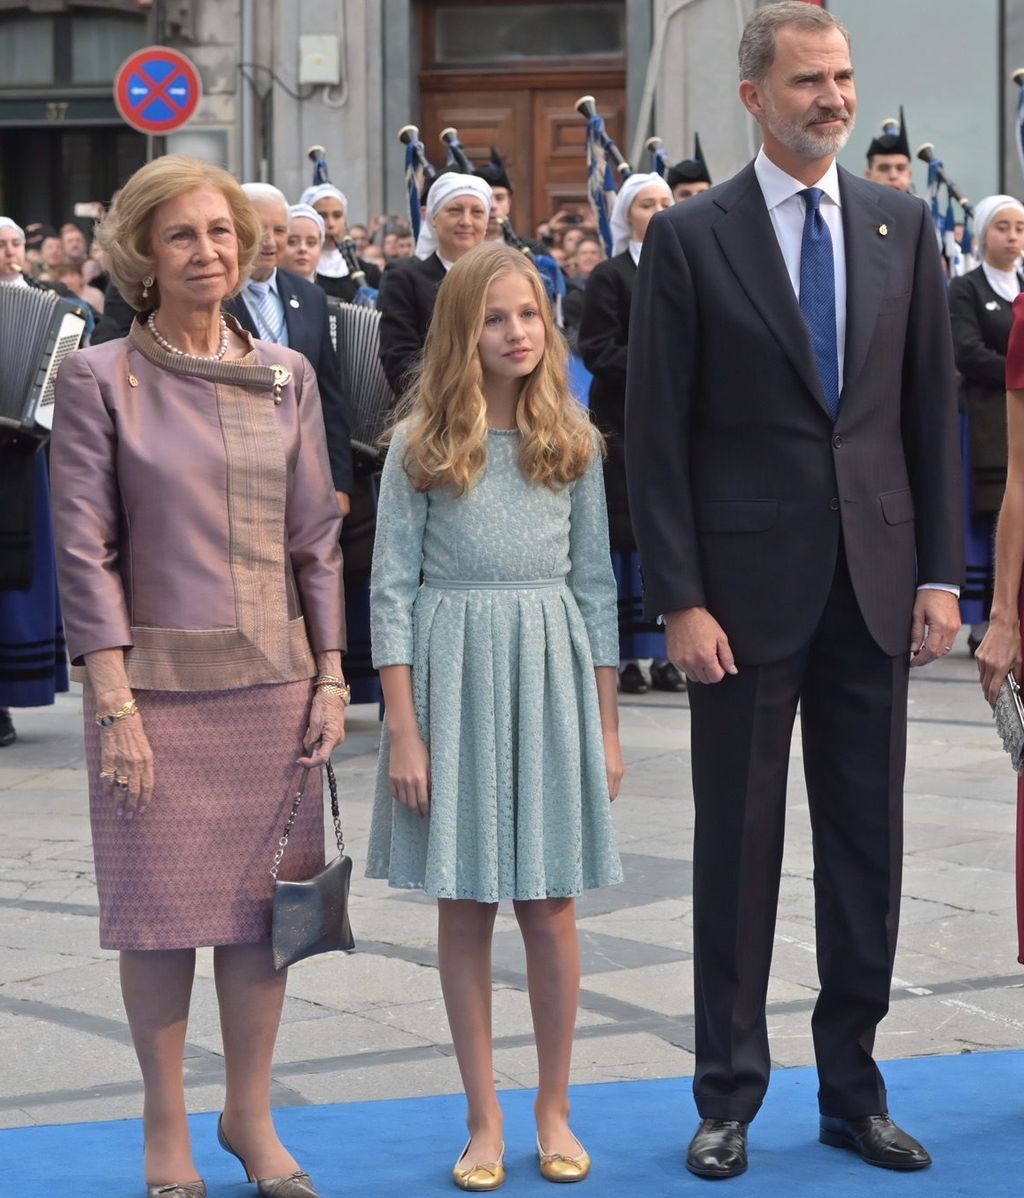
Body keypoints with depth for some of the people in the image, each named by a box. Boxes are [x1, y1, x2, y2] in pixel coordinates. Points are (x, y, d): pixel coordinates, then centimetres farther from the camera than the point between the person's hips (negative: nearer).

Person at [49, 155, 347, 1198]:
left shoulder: (285, 376, 6)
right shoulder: (99, 379, -4)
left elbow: (316, 538, 9)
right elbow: (84, 550, -7)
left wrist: (330, 678, 4)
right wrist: (114, 702, -12)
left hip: (272, 682, 3)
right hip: (157, 684, -3)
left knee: (265, 904, 8)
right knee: (163, 909, 3)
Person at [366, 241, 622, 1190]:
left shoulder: (571, 443, 5)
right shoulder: (420, 449, -2)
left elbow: (595, 585, 8)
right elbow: (392, 590, -3)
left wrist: (606, 727, 6)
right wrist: (403, 732, -9)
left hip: (550, 679, 2)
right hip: (452, 676, -1)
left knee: (550, 905, 6)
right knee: (464, 907, 5)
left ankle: (554, 1110, 19)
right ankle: (484, 1121, 15)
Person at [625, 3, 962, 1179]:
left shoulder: (901, 225, 6)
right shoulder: (690, 237, -4)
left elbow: (933, 411, 8)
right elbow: (656, 435, -5)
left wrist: (941, 572, 2)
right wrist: (678, 600, -10)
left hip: (874, 584, 3)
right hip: (746, 586, -3)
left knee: (867, 842, 9)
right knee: (736, 847, 5)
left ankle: (853, 1089, 20)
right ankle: (729, 1095, 16)